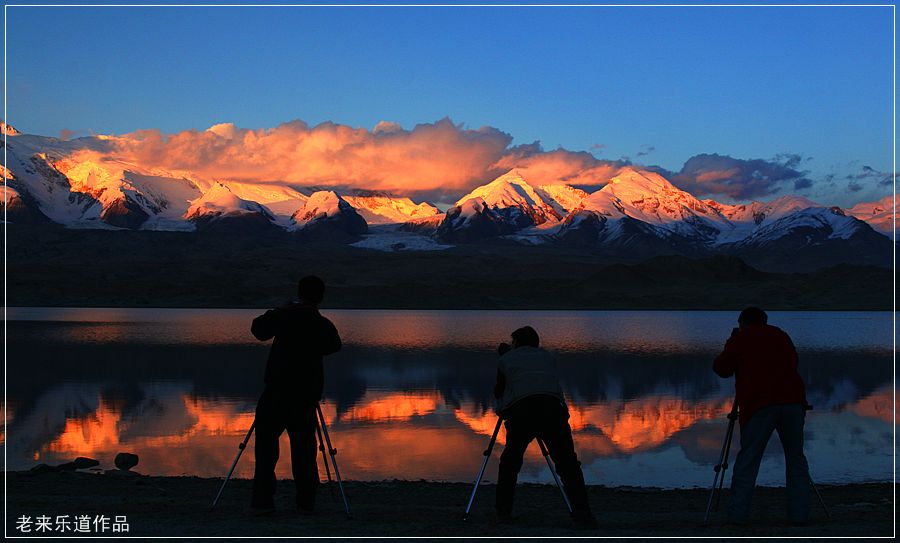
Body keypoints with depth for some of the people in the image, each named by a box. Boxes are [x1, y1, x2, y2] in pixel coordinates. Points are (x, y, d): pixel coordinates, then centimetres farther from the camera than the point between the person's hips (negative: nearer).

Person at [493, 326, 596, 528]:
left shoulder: (506, 360, 25)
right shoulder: (547, 357, 30)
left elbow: (498, 392, 34)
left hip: (519, 410, -1)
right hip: (553, 408, 1)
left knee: (510, 461, 18)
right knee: (567, 464, 2)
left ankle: (503, 512, 19)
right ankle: (581, 514, -11)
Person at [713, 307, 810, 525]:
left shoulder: (739, 340, 9)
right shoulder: (781, 335, 20)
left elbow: (721, 368, 14)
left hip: (759, 406, -3)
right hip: (793, 401, 3)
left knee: (747, 460, 0)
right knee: (795, 458, 11)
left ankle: (737, 514, -4)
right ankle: (799, 514, 7)